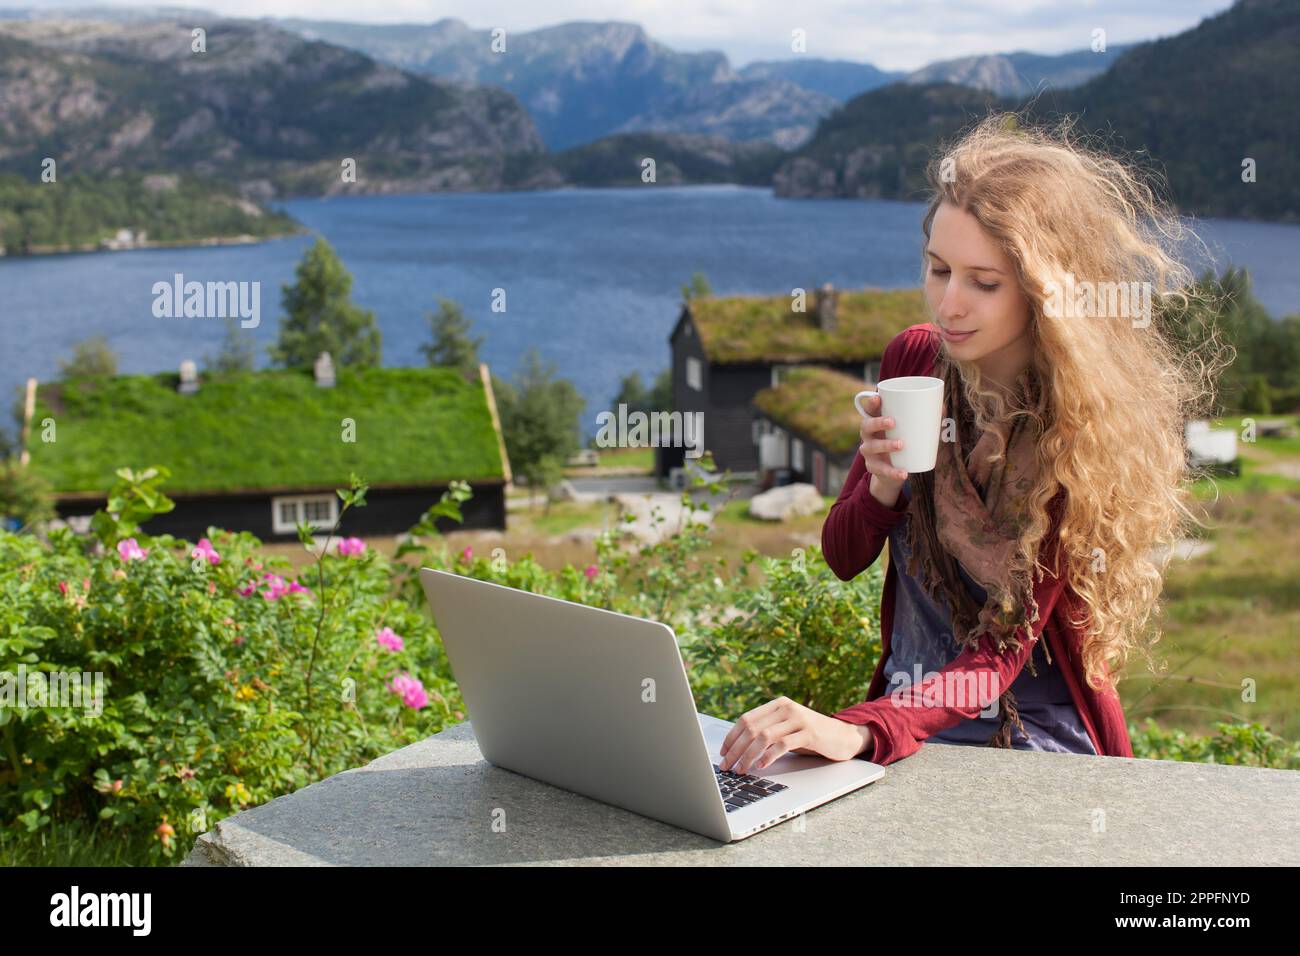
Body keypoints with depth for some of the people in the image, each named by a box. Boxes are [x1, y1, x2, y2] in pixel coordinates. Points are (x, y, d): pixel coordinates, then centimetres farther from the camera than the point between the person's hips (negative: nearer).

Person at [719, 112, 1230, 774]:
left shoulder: (1084, 421, -16)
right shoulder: (915, 359, -1)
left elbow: (1007, 647, -22)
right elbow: (842, 558, 7)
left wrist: (860, 731, -39)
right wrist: (884, 485, -16)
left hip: (1039, 750, -4)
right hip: (904, 712, 5)